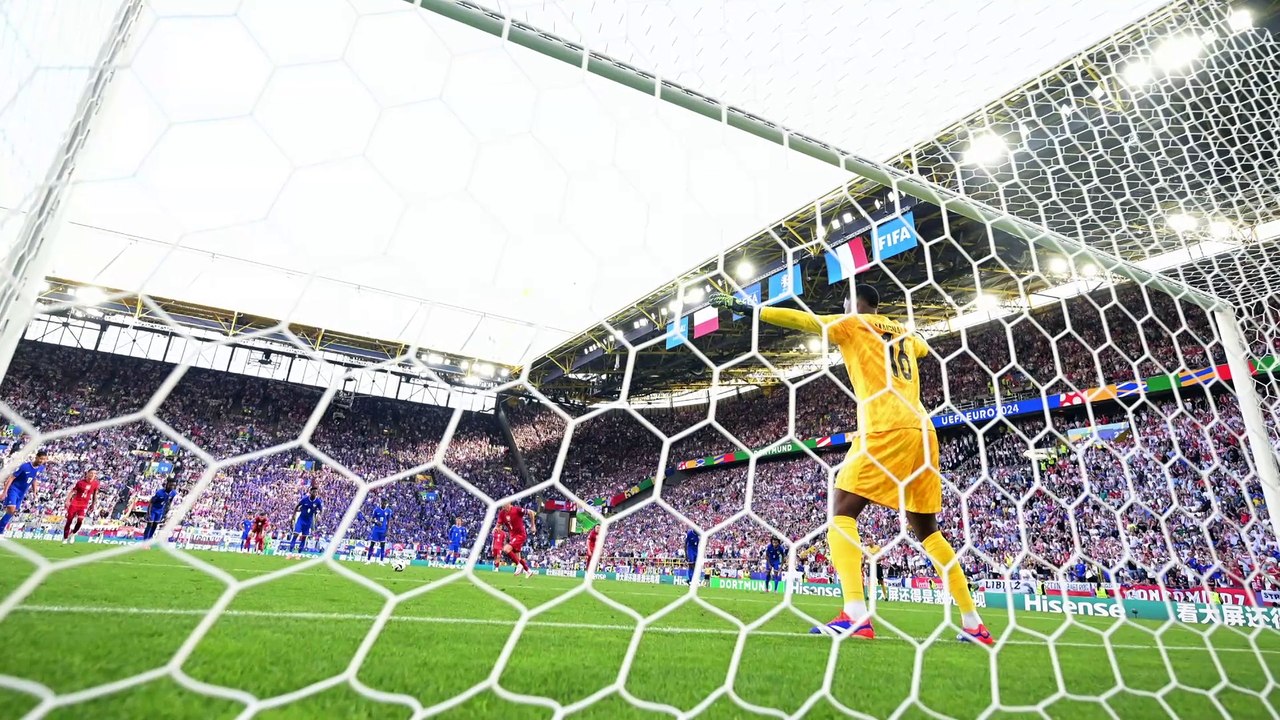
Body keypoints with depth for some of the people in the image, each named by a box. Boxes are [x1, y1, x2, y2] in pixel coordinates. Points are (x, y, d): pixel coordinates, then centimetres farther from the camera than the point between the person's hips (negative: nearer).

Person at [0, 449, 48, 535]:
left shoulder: (41, 468, -3)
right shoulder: (25, 466, -21)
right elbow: (11, 478, -15)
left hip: (23, 492, 6)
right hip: (14, 489, -6)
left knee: (14, 511, 9)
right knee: (11, 508, -23)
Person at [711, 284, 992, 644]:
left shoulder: (852, 324, 9)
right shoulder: (905, 333, 25)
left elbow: (802, 319, 0)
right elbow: (923, 348, 48)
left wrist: (748, 308, 0)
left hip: (886, 430, -7)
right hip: (922, 431, 7)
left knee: (842, 513, -6)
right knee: (926, 529, 16)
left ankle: (855, 615, -21)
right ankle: (973, 623, 17)